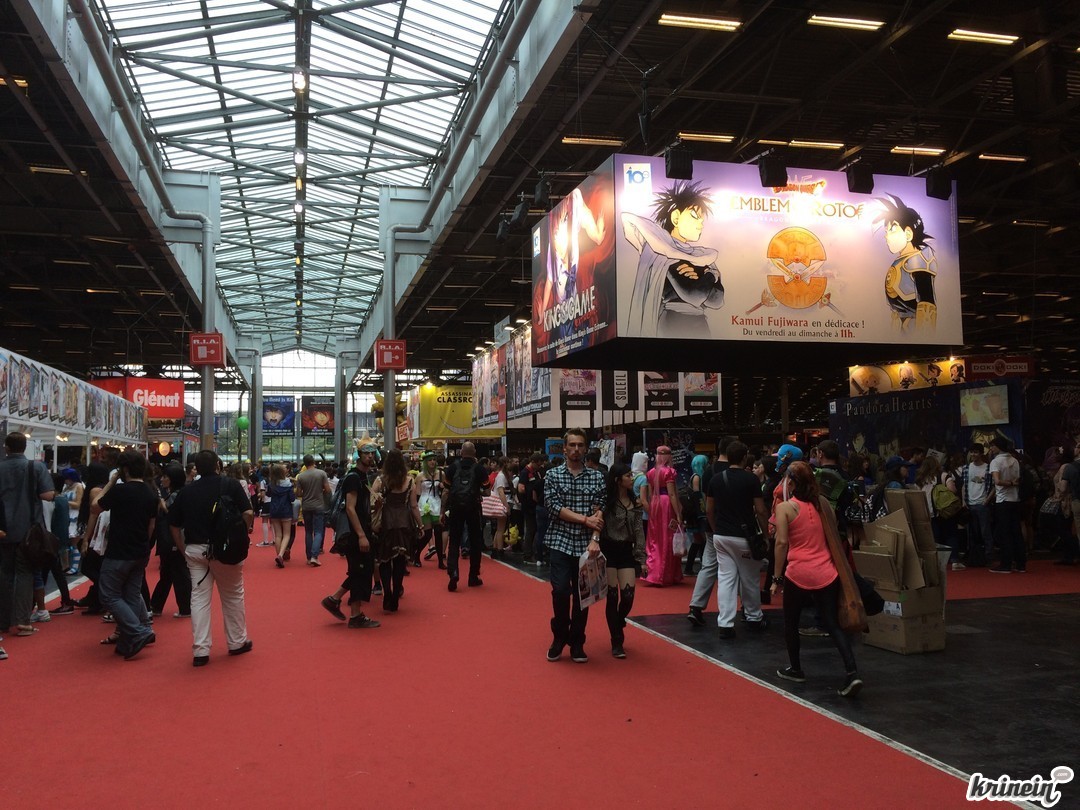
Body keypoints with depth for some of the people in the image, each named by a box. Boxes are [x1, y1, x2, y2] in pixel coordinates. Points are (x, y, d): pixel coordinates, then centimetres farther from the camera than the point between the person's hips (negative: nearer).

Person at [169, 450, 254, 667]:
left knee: (199, 598, 6)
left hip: (195, 549, 2)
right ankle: (237, 642, 25)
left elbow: (174, 524, 7)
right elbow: (248, 513, -12)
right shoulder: (231, 485, -4)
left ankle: (200, 651, 4)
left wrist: (184, 550, 15)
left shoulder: (187, 491, 5)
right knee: (233, 596, 13)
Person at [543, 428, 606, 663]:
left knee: (582, 594, 5)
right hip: (560, 543, -1)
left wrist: (595, 539, -14)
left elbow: (599, 511, -1)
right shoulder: (553, 475, 3)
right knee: (561, 591, -10)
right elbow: (554, 507, -8)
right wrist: (585, 519, -13)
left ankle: (577, 643, 20)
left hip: (586, 544, 2)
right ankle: (559, 637, 13)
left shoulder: (596, 476, 7)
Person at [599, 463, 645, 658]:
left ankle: (618, 623, 30)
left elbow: (639, 532, 7)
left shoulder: (634, 503, 6)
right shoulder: (606, 501, -11)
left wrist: (641, 558, 4)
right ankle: (617, 642, 10)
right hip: (608, 550, -4)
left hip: (626, 551, 4)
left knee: (628, 595, -2)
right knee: (612, 596, -1)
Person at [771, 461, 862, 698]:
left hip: (798, 573, -4)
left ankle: (795, 669, 27)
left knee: (791, 621, 17)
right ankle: (851, 672, -9)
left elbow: (782, 542, -12)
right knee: (832, 623, 6)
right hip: (826, 572, 4)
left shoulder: (785, 507, -6)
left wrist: (777, 577, -6)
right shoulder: (822, 503, 6)